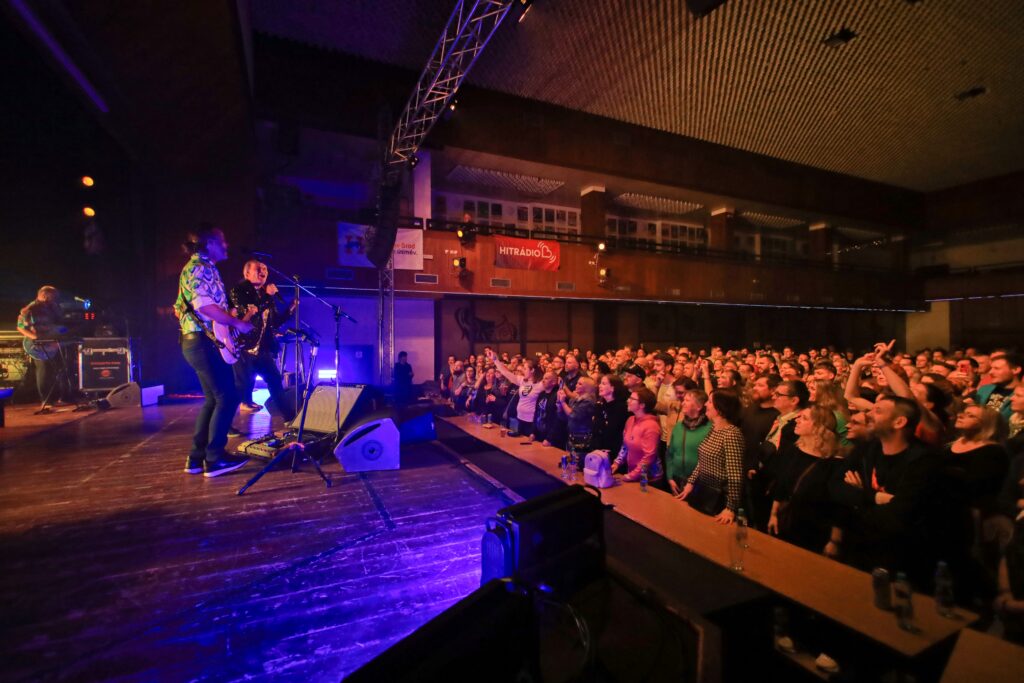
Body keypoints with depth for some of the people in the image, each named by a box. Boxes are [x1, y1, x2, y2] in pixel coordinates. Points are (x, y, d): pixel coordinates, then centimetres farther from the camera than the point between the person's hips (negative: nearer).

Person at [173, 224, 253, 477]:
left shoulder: (204, 268, 19)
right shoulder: (198, 268, -12)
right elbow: (205, 306, -23)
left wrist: (231, 318, 14)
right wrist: (237, 323, -16)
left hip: (201, 342, 11)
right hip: (204, 342, -11)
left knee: (214, 399, 14)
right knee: (227, 398, -7)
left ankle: (197, 457, 20)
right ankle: (215, 459, -1)